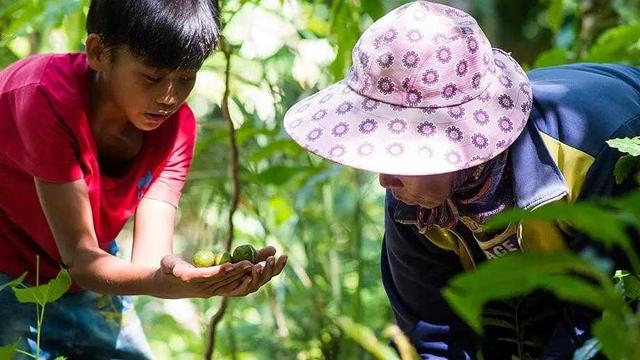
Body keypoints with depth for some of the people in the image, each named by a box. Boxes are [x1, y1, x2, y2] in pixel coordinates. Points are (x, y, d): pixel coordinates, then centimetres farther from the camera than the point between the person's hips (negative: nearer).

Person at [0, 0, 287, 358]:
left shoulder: (176, 125, -12)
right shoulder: (48, 99, -28)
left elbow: (150, 258, -22)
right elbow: (79, 257, -30)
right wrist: (159, 280, -49)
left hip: (86, 279, 5)